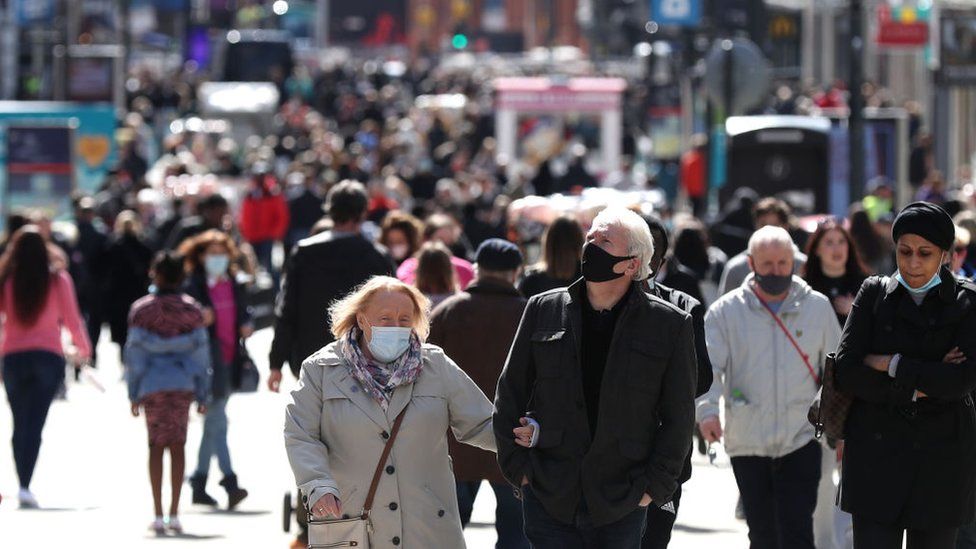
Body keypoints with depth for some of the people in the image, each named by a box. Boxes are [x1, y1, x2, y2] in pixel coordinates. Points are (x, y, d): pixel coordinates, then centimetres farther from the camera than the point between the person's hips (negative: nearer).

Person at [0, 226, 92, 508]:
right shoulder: (58, 280, -3)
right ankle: (26, 487, -17)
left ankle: (23, 483, 14)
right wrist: (83, 348, 19)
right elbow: (72, 318, 2)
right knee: (35, 424, -4)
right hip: (49, 356, -1)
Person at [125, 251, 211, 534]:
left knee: (156, 446, 3)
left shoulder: (141, 310, -2)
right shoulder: (192, 310, 2)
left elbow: (135, 352, 0)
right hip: (183, 384, 1)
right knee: (177, 445, 5)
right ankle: (174, 514, 1)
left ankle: (158, 514, -3)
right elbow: (201, 351, 4)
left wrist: (133, 393, 7)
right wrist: (203, 394, 11)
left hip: (152, 384, -1)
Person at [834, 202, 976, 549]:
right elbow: (846, 372, -4)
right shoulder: (875, 294, 5)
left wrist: (890, 364, -11)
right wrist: (916, 388, -11)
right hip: (877, 453, 0)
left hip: (942, 461, 0)